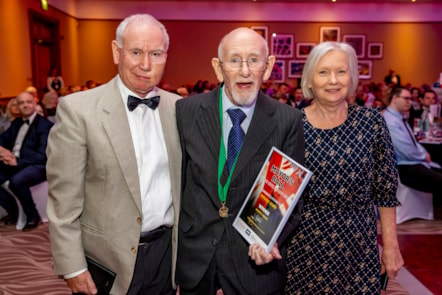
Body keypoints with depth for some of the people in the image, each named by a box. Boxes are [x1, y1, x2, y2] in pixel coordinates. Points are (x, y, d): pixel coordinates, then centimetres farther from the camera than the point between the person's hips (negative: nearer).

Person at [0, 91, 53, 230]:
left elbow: (43, 155, -15)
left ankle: (33, 216, -13)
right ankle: (13, 210, 9)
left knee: (16, 180, -35)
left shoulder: (45, 125, -6)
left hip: (37, 166, -7)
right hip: (13, 162, 7)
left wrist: (17, 161, -25)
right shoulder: (16, 123, 19)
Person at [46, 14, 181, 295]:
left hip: (168, 248, 4)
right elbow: (64, 198, -11)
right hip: (110, 256, -3)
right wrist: (72, 267, -10)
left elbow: (187, 179, 7)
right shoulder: (78, 109, -13)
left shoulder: (178, 107, 0)